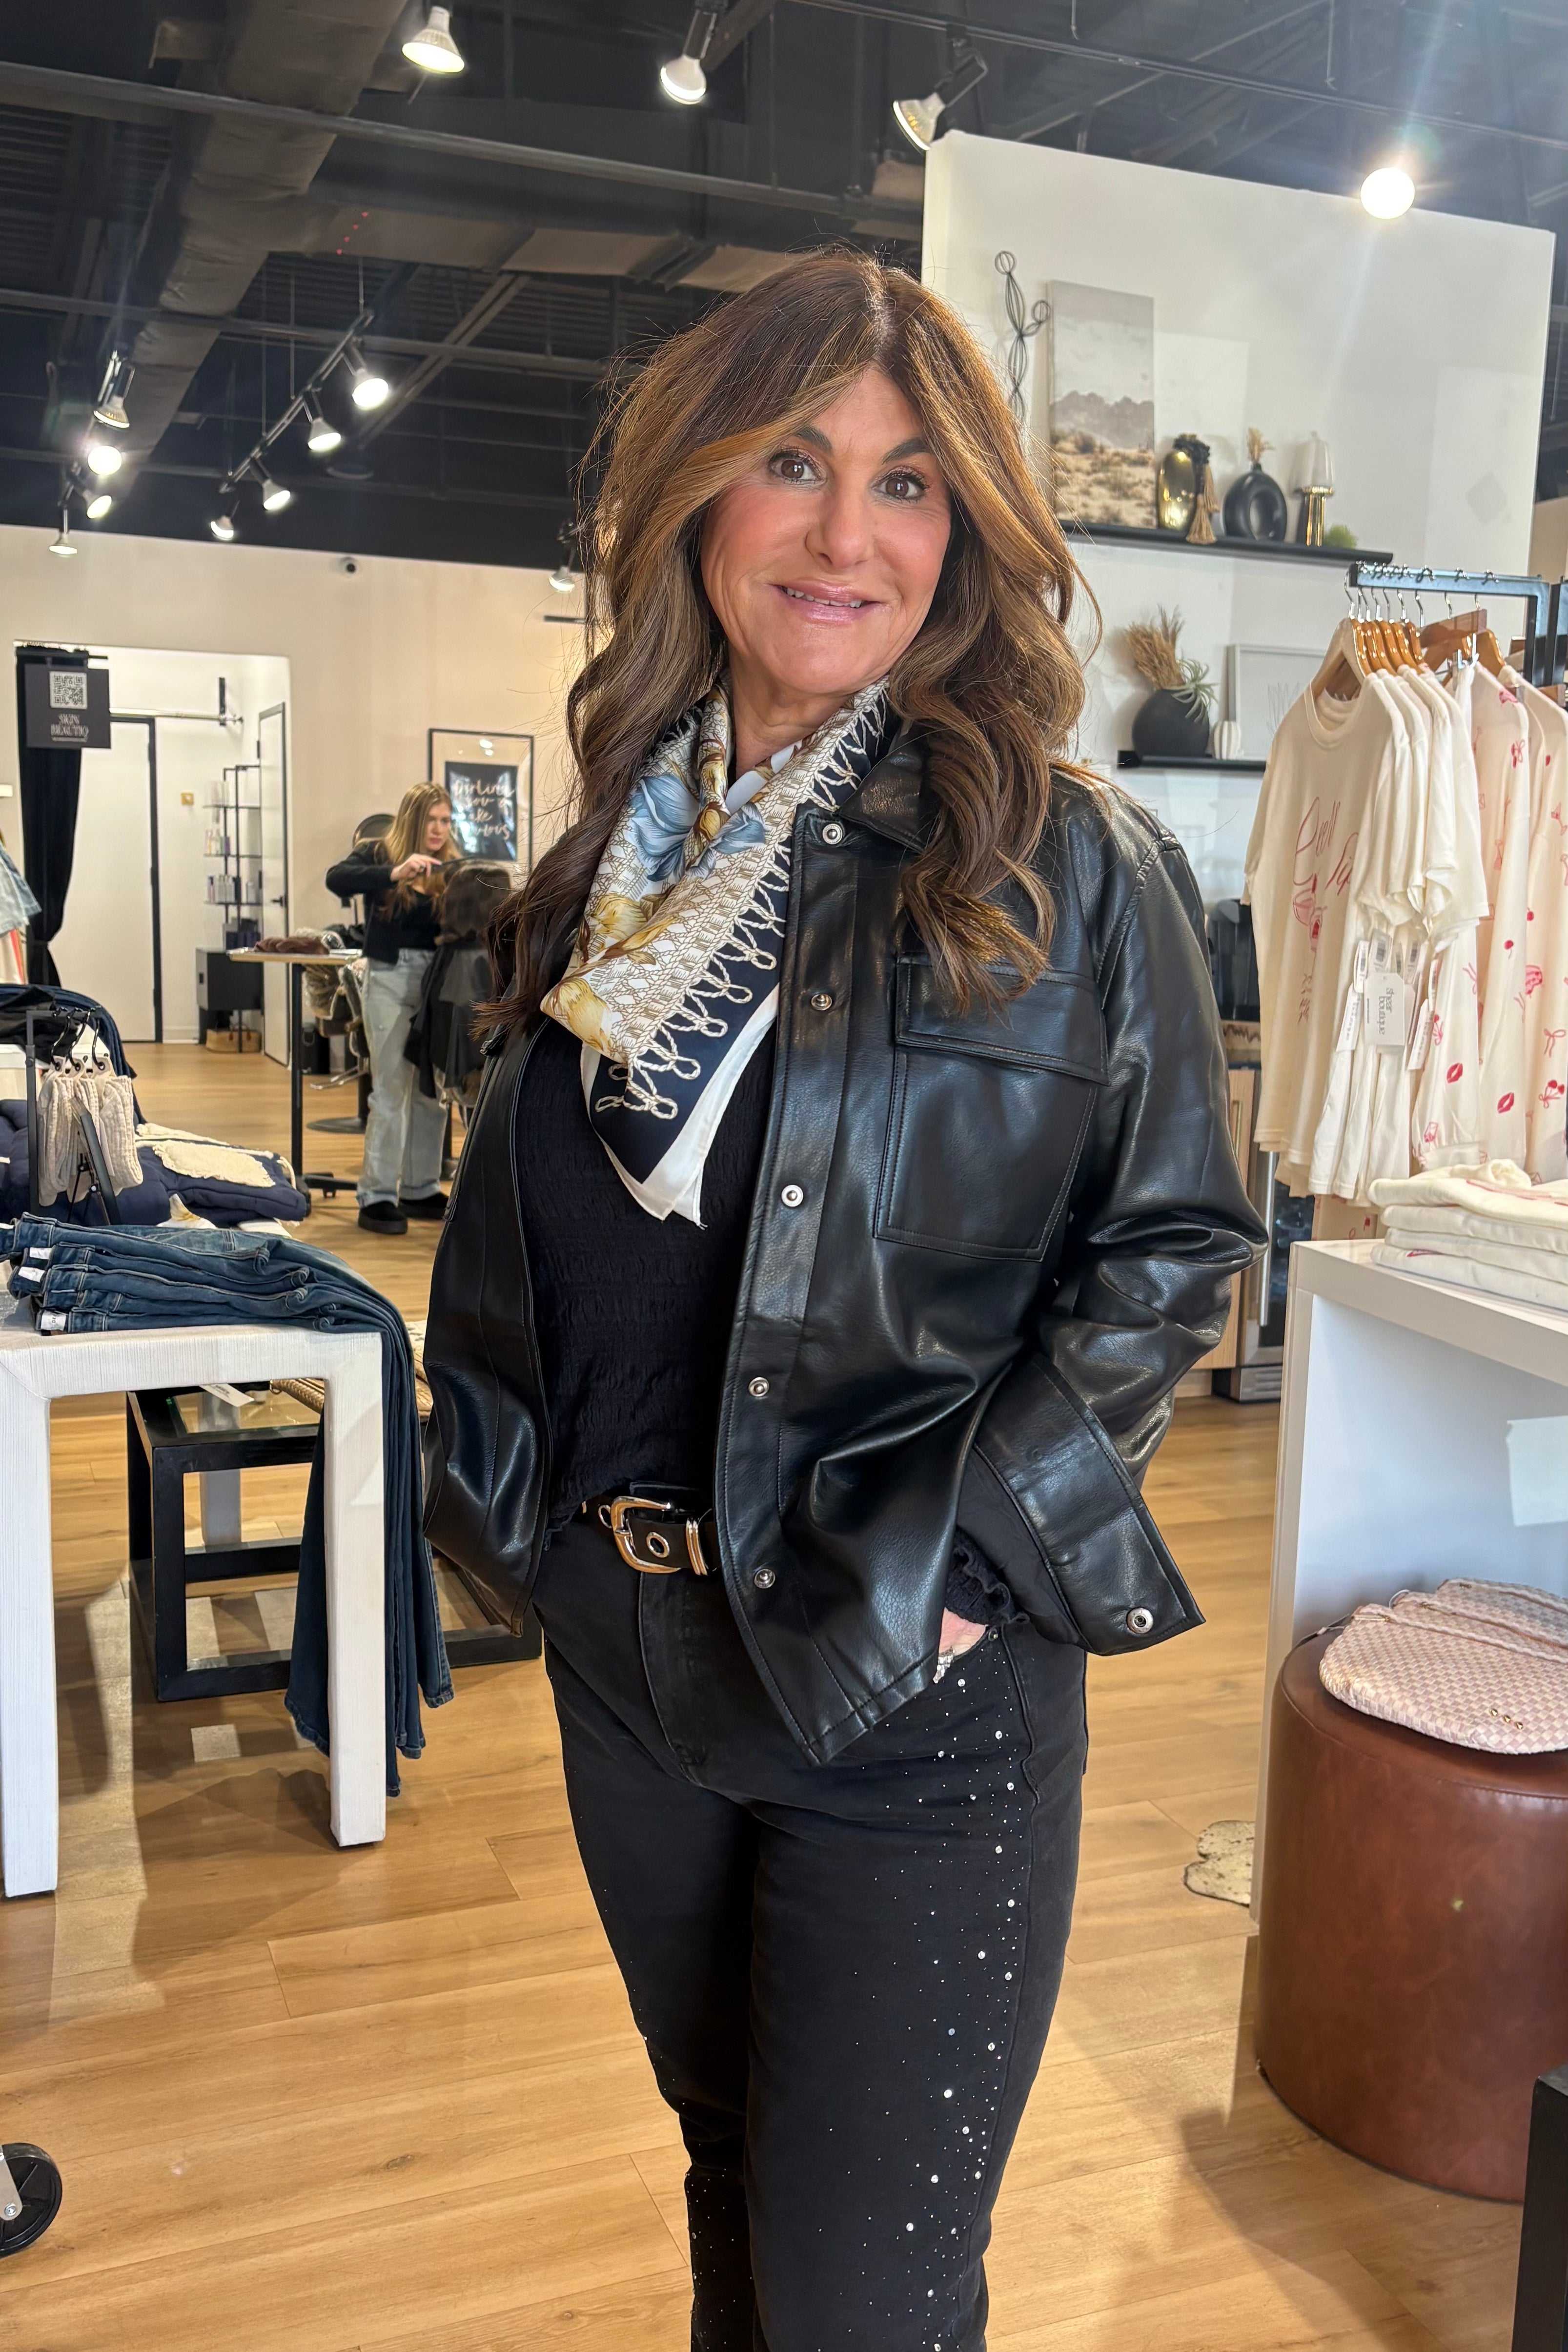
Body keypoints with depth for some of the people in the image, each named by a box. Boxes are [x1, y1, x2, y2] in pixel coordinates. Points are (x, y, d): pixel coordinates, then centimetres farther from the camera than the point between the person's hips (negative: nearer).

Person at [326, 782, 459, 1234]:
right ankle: (377, 1196, 0)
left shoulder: (452, 866, 8)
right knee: (391, 1089, -5)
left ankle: (421, 1189, 20)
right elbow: (337, 879, -19)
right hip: (391, 978, -4)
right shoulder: (378, 852, 0)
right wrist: (394, 873, -30)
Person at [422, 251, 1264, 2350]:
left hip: (916, 1697, -4)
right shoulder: (615, 864, 4)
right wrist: (517, 1502, 5)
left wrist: (955, 1556, -15)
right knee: (732, 2178, 25)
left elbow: (1174, 1247, -8)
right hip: (627, 1659, 5)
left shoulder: (1071, 868, -11)